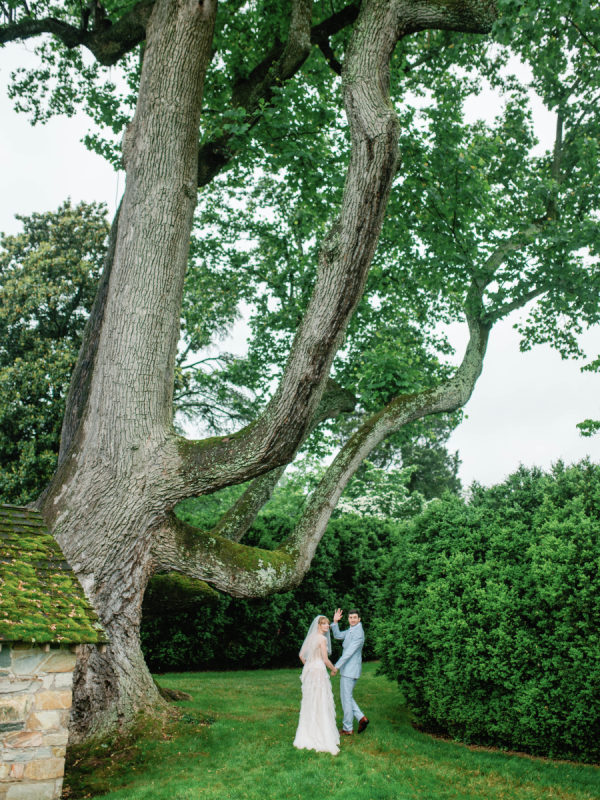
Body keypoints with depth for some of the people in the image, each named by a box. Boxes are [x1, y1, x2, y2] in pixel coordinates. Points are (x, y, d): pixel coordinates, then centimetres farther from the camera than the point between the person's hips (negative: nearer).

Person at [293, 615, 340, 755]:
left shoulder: (310, 637, 10)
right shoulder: (322, 639, -13)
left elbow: (301, 655, 14)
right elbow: (325, 660, -14)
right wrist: (334, 669, 3)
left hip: (308, 671, 8)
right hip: (319, 672, -8)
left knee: (309, 704, 15)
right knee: (321, 705, -3)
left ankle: (307, 735, 24)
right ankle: (323, 738, 1)